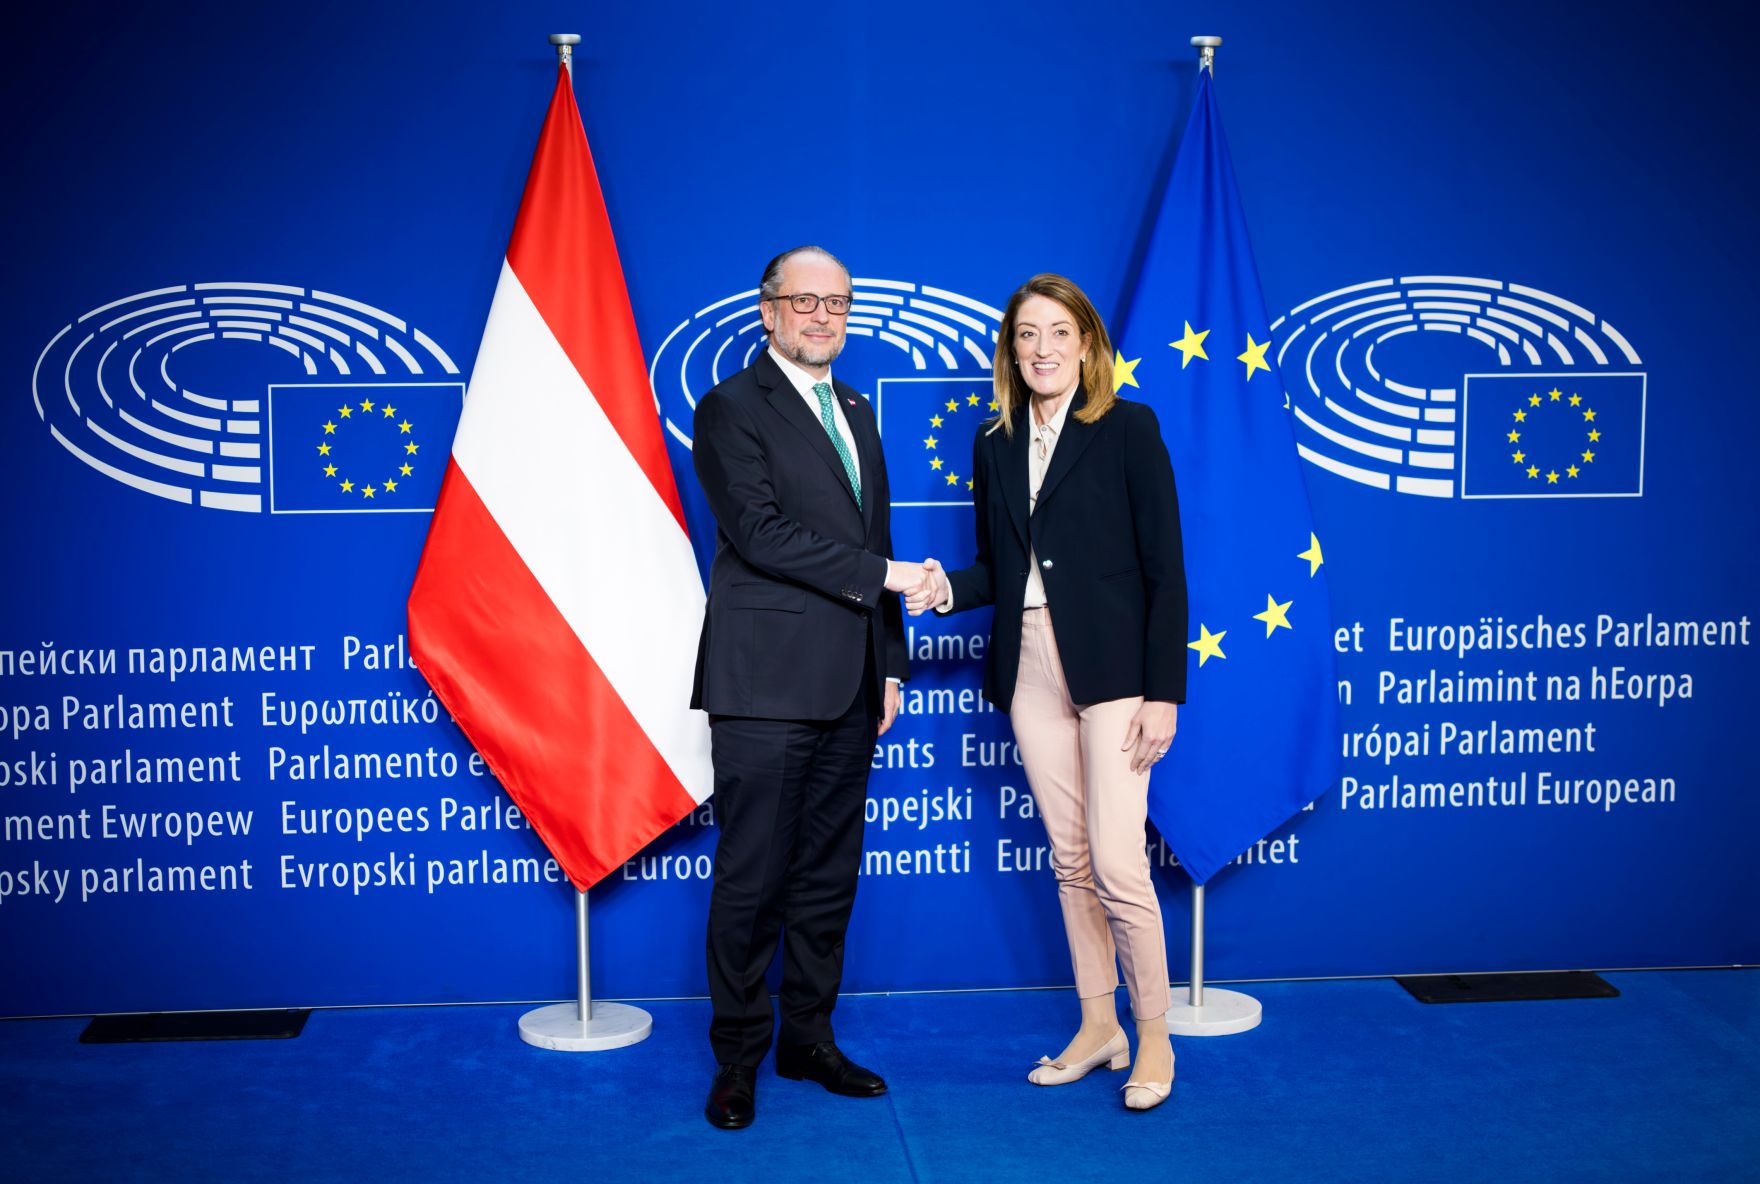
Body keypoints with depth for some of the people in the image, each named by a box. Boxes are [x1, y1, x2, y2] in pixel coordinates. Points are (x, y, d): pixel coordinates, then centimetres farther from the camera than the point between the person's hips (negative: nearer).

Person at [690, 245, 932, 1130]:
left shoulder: (856, 411, 18)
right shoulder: (732, 409, -5)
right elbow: (760, 533, -16)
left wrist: (890, 664, 15)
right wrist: (881, 576, -15)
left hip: (848, 691, 7)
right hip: (766, 688, -7)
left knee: (829, 873, 12)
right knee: (752, 879, 0)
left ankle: (808, 1039, 24)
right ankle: (738, 1058, 12)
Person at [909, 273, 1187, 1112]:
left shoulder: (1128, 428, -4)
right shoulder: (995, 443, 11)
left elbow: (1165, 567, -7)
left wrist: (1163, 692, -12)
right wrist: (948, 588, -8)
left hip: (1111, 665, -5)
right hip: (1030, 668, 5)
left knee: (1116, 862, -8)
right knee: (1070, 860, 11)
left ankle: (1154, 1039, 9)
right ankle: (1097, 1027, 24)